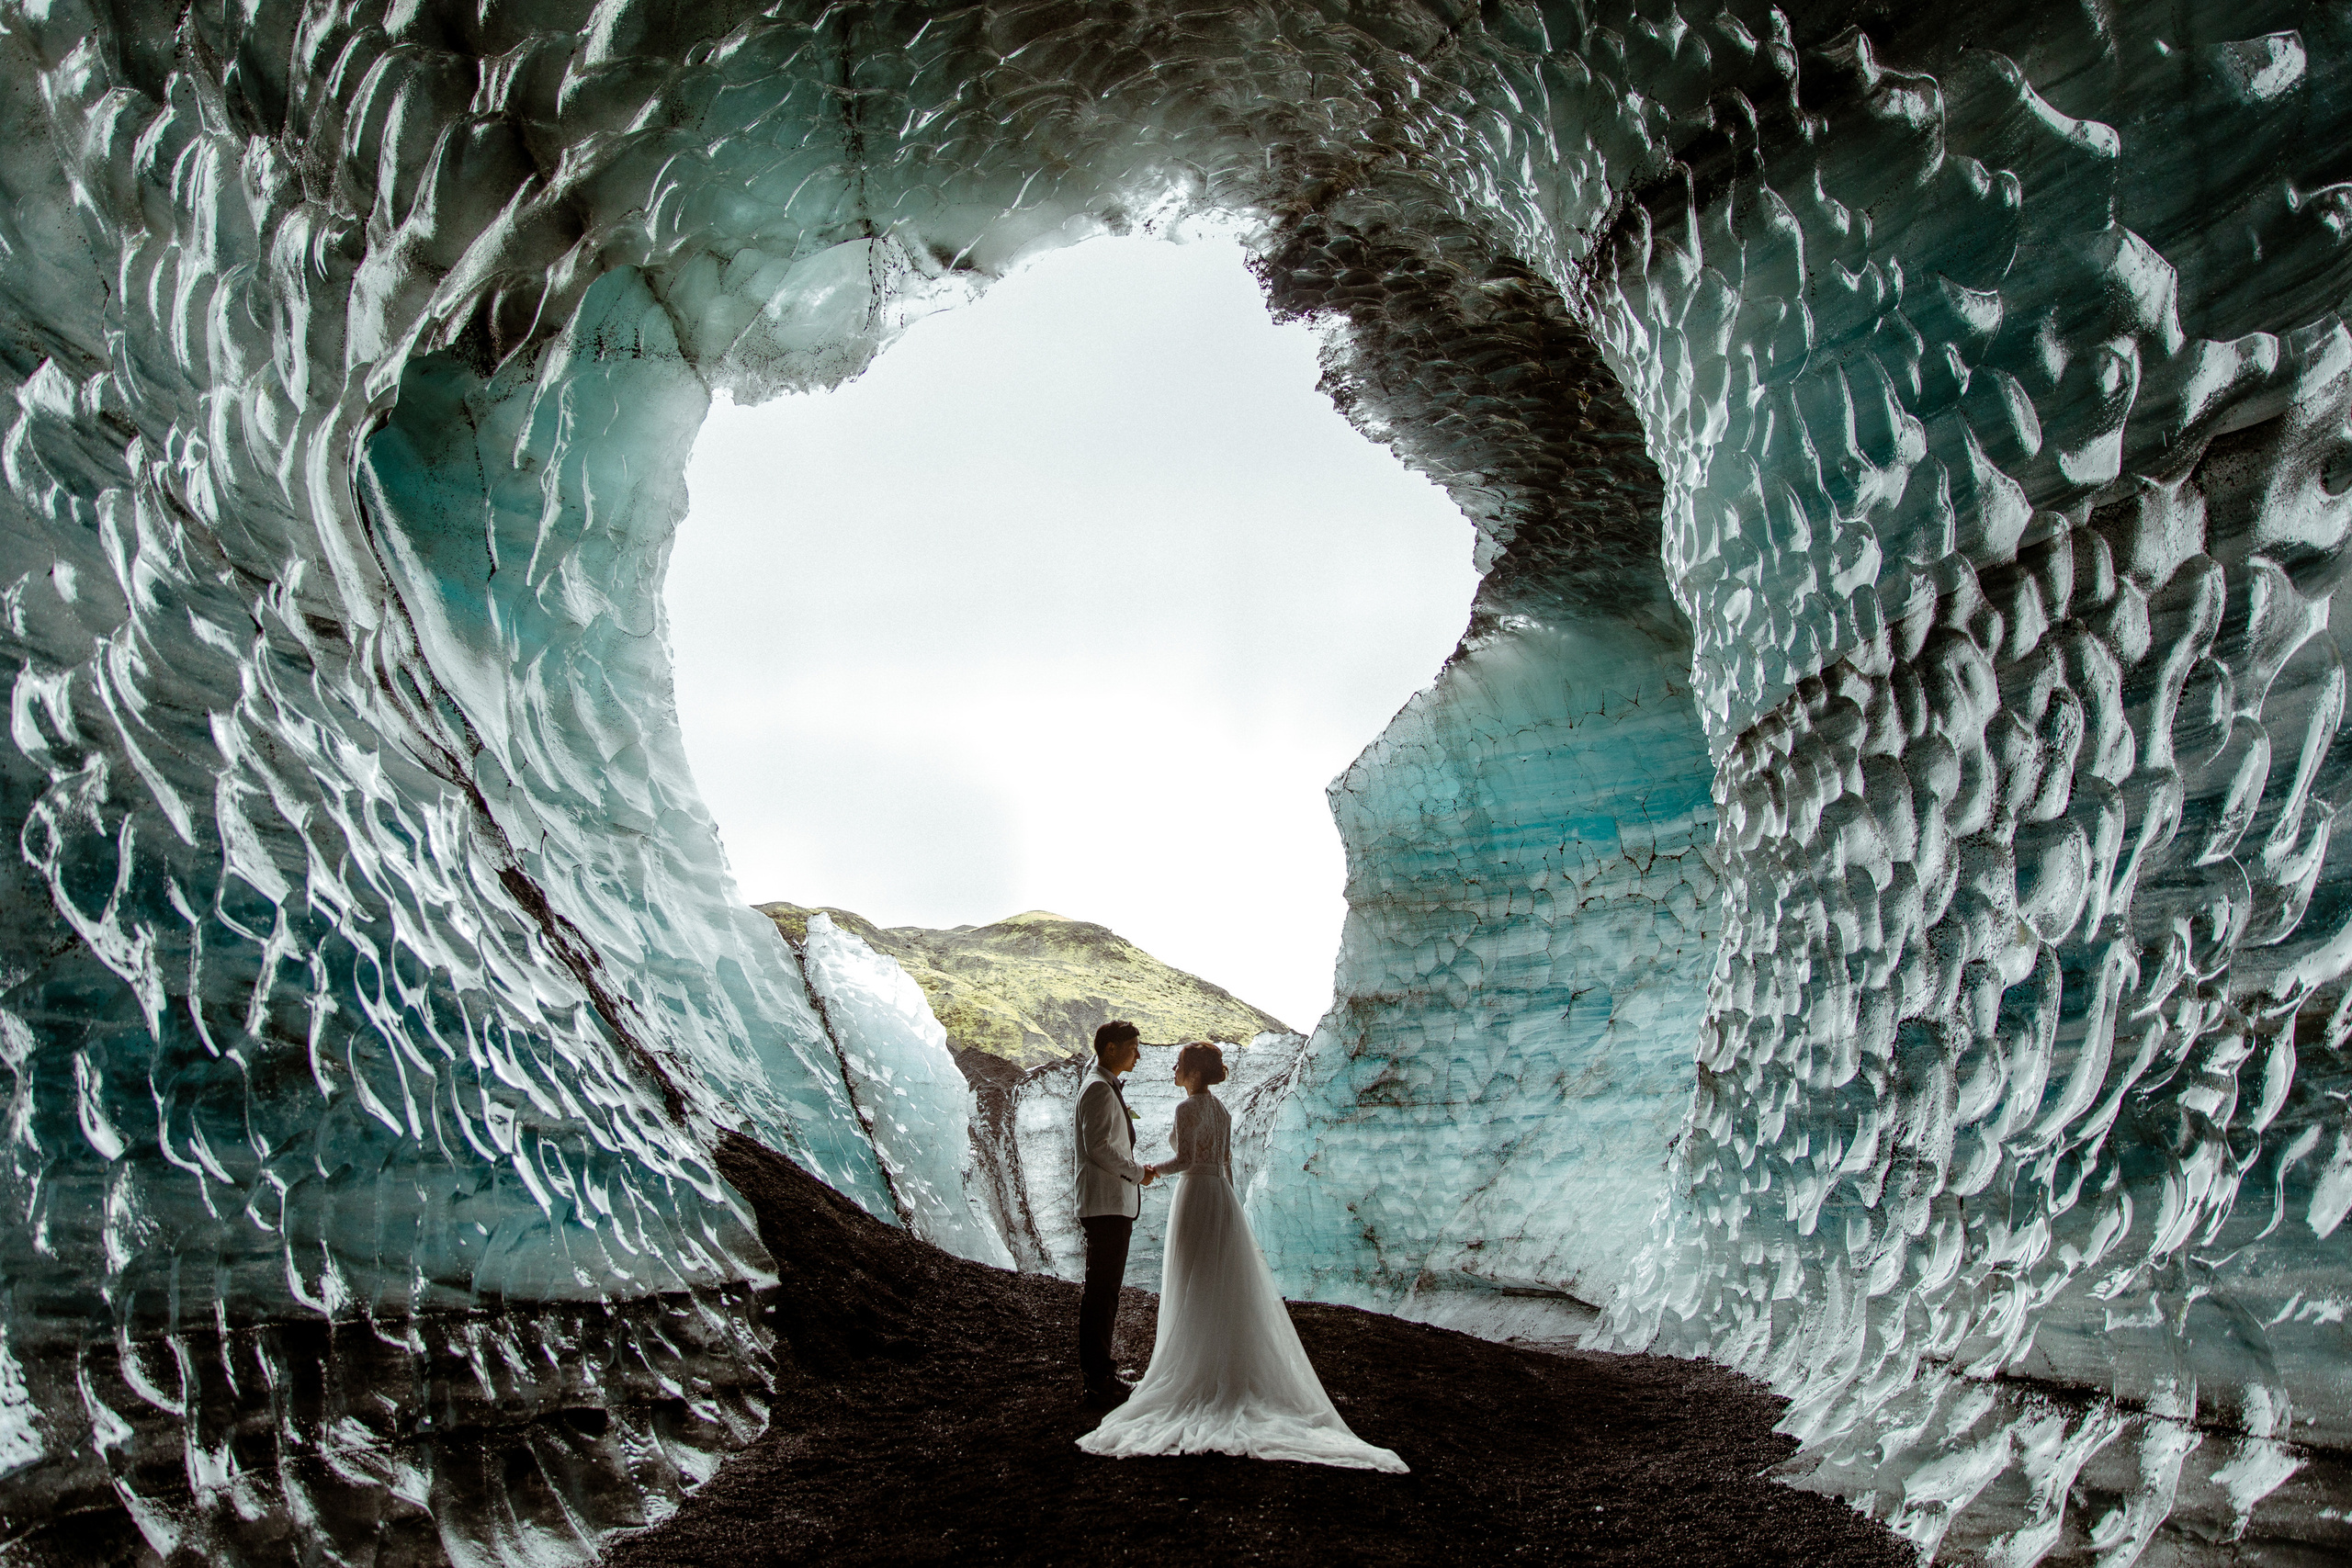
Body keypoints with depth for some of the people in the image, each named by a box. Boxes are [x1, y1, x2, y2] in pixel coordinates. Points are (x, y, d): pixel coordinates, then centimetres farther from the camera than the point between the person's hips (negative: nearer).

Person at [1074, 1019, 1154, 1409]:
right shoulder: (1099, 1088, -14)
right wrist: (1137, 1173, -12)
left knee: (1101, 1289, 17)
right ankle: (1099, 1384, -7)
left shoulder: (1105, 1087, 19)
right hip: (1108, 1205, -11)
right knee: (1102, 1292, -9)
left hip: (1113, 1205, 11)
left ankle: (1094, 1369, 28)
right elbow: (1098, 1146, -22)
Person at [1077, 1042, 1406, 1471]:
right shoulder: (1220, 1109, 12)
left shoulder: (1188, 1107, -12)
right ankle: (1234, 1368, 12)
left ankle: (1198, 1369, 1)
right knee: (1226, 1285, 10)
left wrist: (1156, 1170, -2)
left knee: (1195, 1290, -1)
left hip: (1196, 1194, -8)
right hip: (1223, 1194, 8)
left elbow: (1184, 1159, -21)